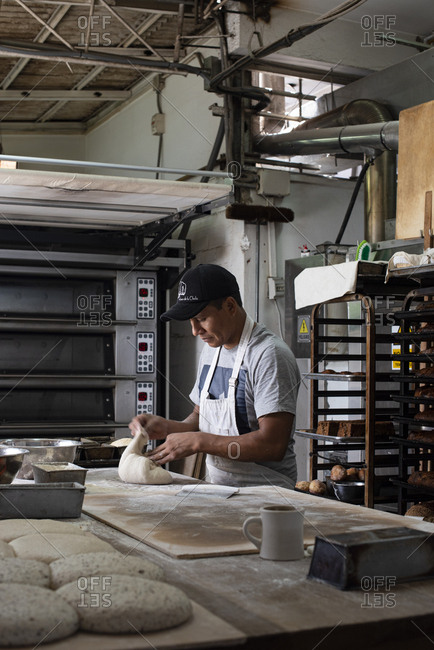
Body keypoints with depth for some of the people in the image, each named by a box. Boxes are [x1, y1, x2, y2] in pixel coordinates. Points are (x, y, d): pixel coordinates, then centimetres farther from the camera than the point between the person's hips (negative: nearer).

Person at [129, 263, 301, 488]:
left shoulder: (269, 355, -13)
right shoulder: (212, 348, 14)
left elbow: (273, 445, -20)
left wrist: (197, 441, -17)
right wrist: (167, 427, 2)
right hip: (218, 494, 7)